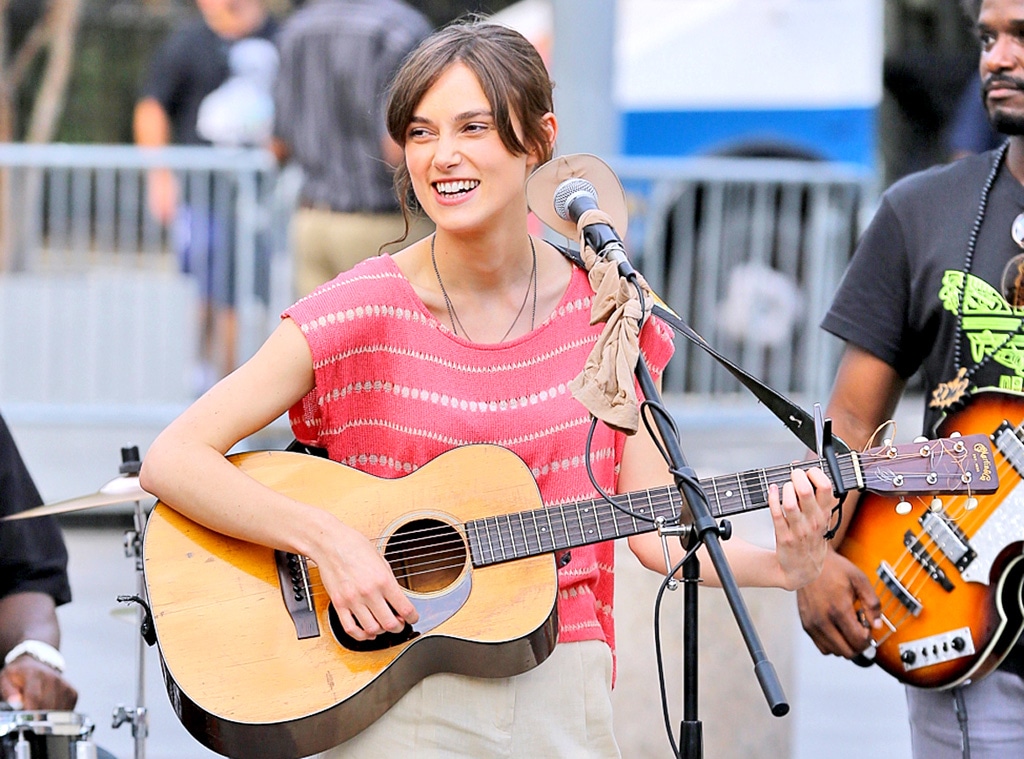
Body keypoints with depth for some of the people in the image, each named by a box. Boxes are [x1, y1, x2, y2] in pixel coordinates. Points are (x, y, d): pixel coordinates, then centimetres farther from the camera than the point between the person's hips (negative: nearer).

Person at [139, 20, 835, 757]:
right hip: (390, 697, -2)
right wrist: (326, 539, -24)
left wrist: (777, 563, -16)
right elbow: (170, 460, -13)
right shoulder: (361, 312, -9)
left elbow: (655, 526, 2)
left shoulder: (605, 311, 0)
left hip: (561, 697, 3)